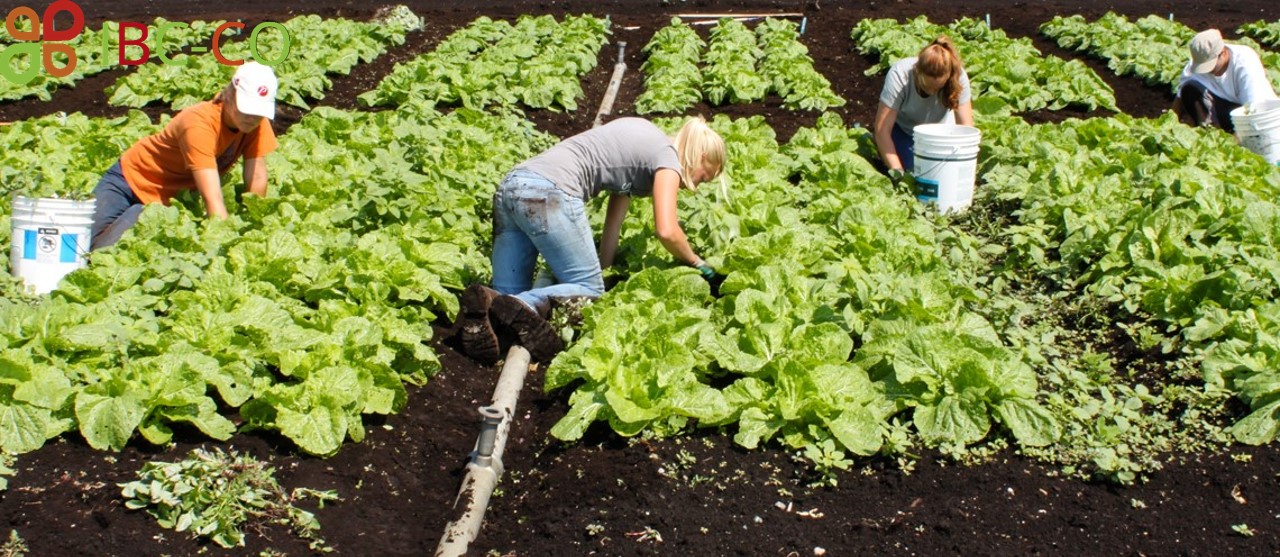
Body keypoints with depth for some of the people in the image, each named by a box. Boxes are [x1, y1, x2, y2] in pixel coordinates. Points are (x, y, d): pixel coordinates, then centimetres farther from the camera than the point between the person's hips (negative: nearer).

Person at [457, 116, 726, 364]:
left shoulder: (642, 141, 29)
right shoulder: (668, 157, 4)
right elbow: (667, 231, -7)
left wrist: (603, 266, 25)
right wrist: (696, 262, 12)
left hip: (509, 187, 8)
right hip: (549, 192, -8)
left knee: (510, 294, 10)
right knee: (590, 289, 0)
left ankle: (483, 305, -21)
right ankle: (522, 307, -26)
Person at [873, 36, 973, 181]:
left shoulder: (958, 77, -29)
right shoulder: (899, 75, -34)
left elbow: (966, 127, -26)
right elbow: (882, 130, -34)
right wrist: (897, 171, -40)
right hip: (902, 129, -2)